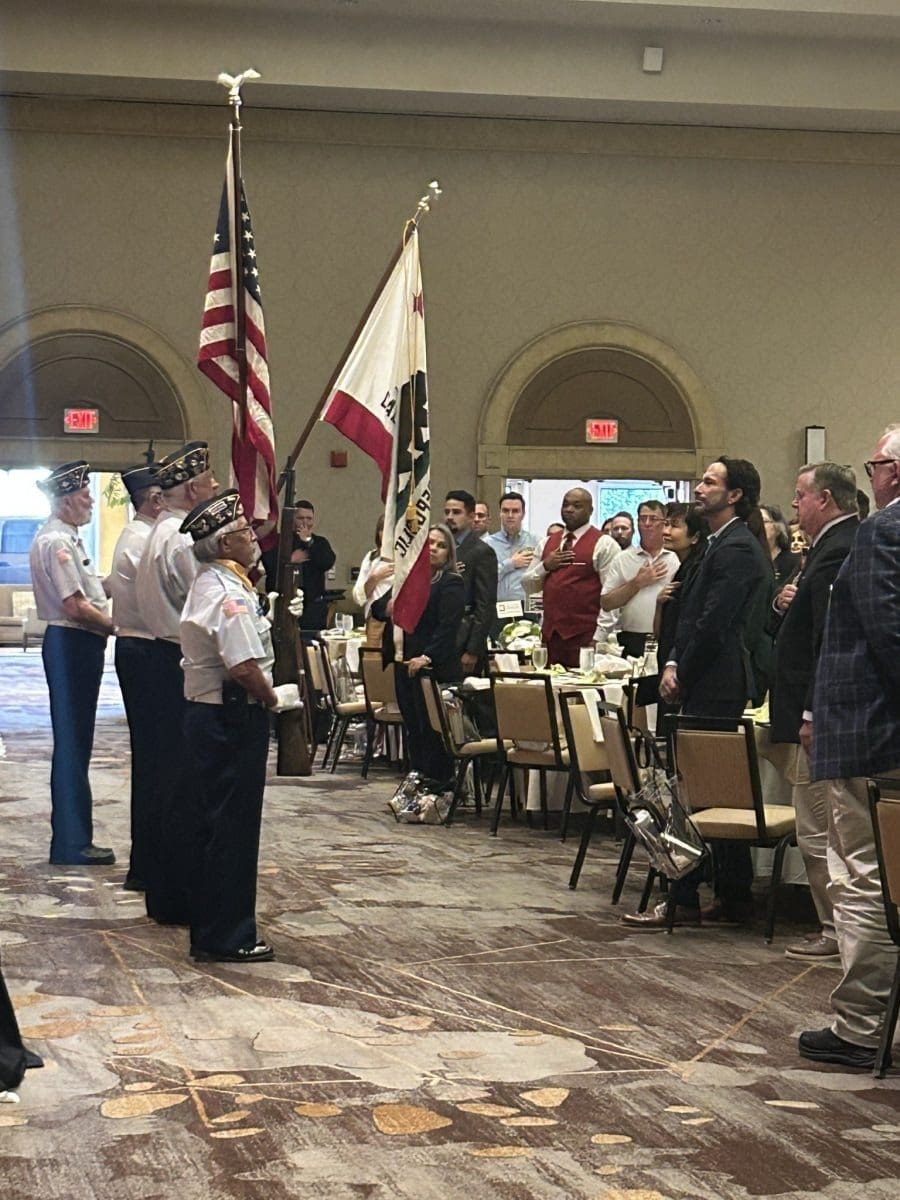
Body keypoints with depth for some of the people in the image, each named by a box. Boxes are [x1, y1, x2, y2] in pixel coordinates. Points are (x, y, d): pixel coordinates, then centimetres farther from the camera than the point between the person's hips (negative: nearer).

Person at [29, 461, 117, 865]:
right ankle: (72, 843, 0)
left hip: (78, 646, 11)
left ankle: (72, 839, 21)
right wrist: (117, 626, -10)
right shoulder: (55, 542, -16)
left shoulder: (66, 539, 16)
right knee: (72, 742, -5)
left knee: (75, 741, 14)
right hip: (71, 645, -11)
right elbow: (75, 607, -21)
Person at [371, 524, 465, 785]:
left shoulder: (451, 583, -6)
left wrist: (428, 657, -26)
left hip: (435, 667, -7)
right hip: (404, 665, 7)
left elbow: (448, 626, -16)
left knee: (433, 730, -2)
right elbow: (377, 608, 16)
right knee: (413, 729, 13)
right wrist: (389, 605, -8)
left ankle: (438, 787, 5)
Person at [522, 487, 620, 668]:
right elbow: (527, 586, 16)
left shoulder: (604, 544, -2)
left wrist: (599, 636, -15)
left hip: (585, 636, -6)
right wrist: (545, 566, -2)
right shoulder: (547, 543, 17)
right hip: (550, 633, 6)